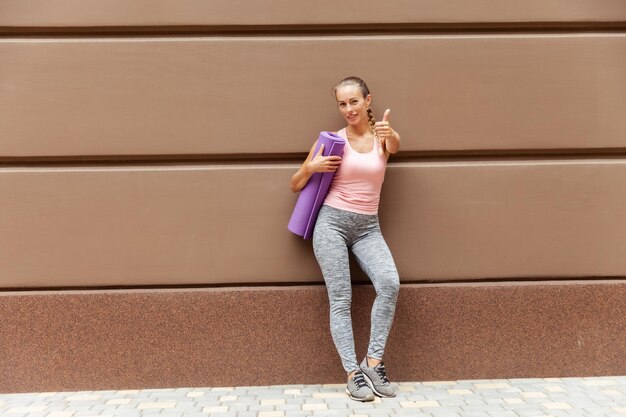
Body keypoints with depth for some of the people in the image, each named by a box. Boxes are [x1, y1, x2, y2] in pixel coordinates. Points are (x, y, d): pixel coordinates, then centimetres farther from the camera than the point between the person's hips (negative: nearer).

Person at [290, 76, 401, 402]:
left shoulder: (382, 136, 5)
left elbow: (395, 147, -23)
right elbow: (295, 186, 6)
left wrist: (390, 133, -46)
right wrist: (311, 167, -15)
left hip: (368, 227, 2)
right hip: (332, 222, -1)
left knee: (390, 284, -21)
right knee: (341, 300, -7)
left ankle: (373, 362, -9)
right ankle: (353, 373, -1)